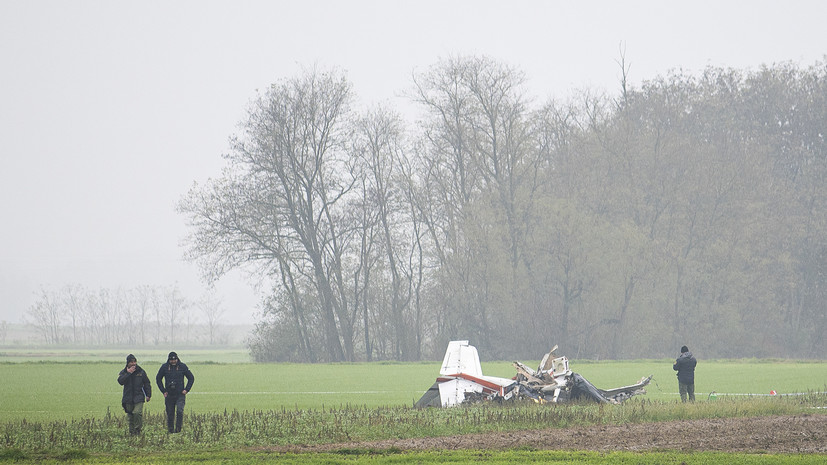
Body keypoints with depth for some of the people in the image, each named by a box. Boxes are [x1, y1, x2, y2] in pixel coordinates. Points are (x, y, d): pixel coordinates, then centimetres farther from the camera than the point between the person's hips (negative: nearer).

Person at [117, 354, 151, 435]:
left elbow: (147, 384, 13)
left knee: (137, 413, -19)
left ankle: (138, 430, -9)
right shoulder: (123, 372, 5)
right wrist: (128, 373, -18)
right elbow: (120, 381, -14)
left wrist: (148, 395, 8)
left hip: (139, 397, -2)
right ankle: (132, 432, 13)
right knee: (130, 416, 4)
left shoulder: (141, 372, 6)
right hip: (128, 398, 2)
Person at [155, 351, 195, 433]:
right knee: (170, 413, 4)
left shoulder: (182, 366, -1)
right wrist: (163, 391, 5)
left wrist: (186, 389, -1)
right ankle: (170, 429, 15)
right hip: (169, 395, 2)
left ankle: (178, 428, -9)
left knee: (179, 411, -16)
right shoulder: (164, 367, 1)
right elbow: (158, 379, 13)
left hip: (180, 394, -2)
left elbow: (191, 378, 9)